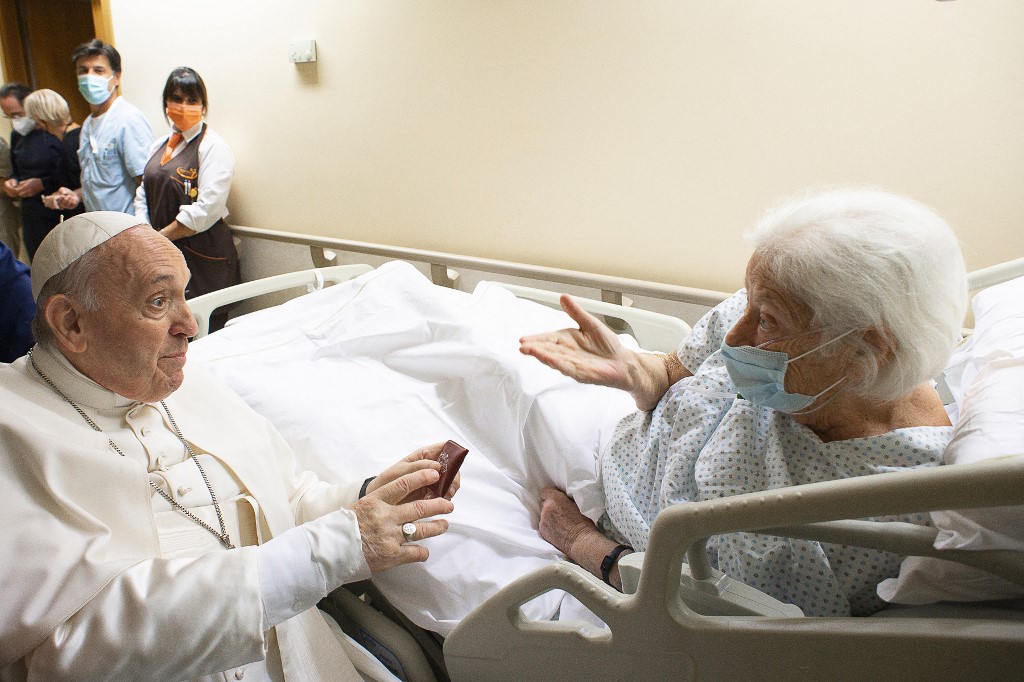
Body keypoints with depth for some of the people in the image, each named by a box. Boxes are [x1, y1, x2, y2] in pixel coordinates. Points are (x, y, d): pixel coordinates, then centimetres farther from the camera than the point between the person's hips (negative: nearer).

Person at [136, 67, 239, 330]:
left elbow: (206, 210, -16)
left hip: (202, 257, -6)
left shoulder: (214, 147, -8)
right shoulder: (160, 145, 16)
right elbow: (143, 193, 16)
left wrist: (159, 237, -8)